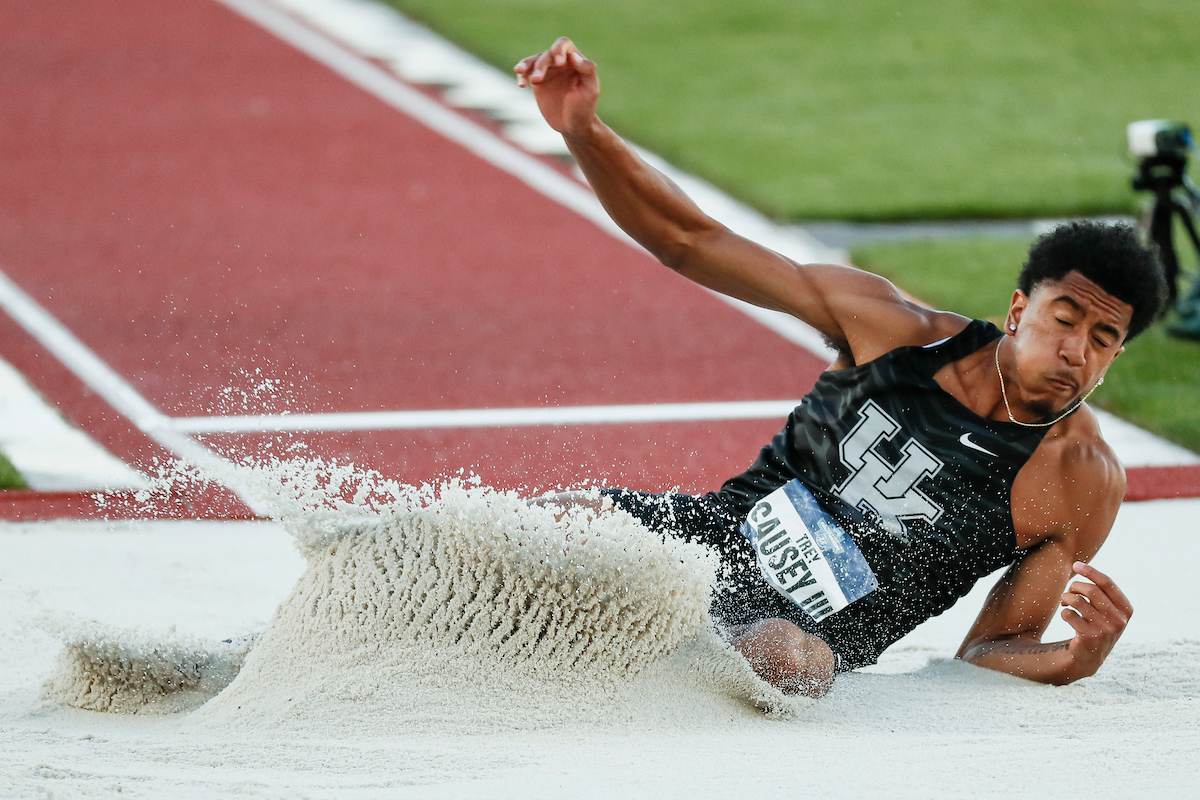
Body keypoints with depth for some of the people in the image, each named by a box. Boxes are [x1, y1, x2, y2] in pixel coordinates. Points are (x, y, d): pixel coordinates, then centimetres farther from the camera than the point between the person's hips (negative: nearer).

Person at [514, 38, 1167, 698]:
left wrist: (1078, 659, -21)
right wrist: (581, 131, -15)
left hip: (809, 634, -2)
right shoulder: (900, 330, -1)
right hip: (710, 531, 2)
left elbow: (994, 651, 3)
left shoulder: (1087, 484, -2)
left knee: (790, 659, -40)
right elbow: (690, 243, 1)